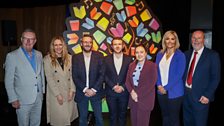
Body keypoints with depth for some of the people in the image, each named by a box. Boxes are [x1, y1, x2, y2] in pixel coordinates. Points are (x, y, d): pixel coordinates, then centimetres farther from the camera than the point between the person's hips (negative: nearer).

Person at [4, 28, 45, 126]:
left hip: (38, 98, 5)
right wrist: (13, 99, -10)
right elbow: (8, 80, -9)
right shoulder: (12, 56, -11)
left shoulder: (39, 54, 4)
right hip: (23, 100, -4)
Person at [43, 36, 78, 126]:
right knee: (59, 118, 2)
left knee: (69, 116, 8)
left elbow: (72, 75, 3)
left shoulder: (69, 58, 6)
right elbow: (49, 78, -8)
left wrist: (72, 90, -5)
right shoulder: (48, 59, -4)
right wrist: (57, 94, -11)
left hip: (69, 92, 3)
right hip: (55, 93, -3)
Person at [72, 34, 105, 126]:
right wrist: (85, 89, -12)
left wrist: (94, 90, -13)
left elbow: (102, 74, -6)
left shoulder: (99, 56, -2)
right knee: (82, 118, 13)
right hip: (81, 93, 1)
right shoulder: (75, 57, 0)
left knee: (99, 117, 9)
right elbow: (75, 76, -4)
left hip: (96, 92, 0)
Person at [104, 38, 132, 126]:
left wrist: (122, 87, -11)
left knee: (123, 114, 13)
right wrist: (113, 86, -12)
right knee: (113, 115, 12)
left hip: (124, 92, 0)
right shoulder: (106, 59, -1)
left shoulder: (128, 59, 0)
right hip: (110, 92, 0)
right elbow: (105, 75, -3)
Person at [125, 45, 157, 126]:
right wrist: (132, 92, -11)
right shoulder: (132, 65, 10)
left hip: (145, 100, -4)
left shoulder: (152, 66, -6)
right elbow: (127, 81, 7)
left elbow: (151, 83, -12)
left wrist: (139, 95, -13)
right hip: (133, 99, 5)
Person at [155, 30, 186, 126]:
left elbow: (179, 74, -14)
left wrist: (166, 88, -15)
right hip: (161, 91, 4)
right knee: (165, 117, 17)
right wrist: (159, 85, -7)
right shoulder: (160, 54, 7)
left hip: (174, 92, -4)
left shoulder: (180, 55, -8)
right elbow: (157, 71, 7)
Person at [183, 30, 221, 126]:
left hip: (200, 97, -4)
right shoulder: (187, 54, 8)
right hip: (185, 94, 4)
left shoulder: (212, 55, -6)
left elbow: (216, 78, -8)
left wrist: (207, 95, -14)